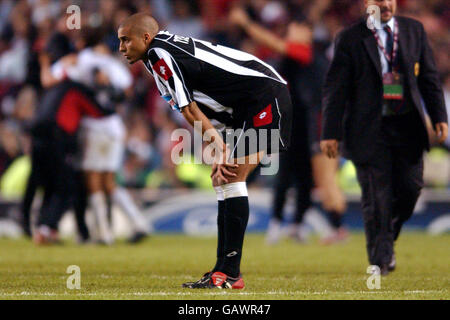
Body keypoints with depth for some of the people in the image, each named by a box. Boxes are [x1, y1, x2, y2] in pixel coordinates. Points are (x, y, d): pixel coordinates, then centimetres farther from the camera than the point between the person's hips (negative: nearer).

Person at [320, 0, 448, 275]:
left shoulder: (414, 30, 9)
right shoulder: (350, 39, -2)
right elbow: (335, 89, -2)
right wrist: (331, 132, -7)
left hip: (408, 127, 3)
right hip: (370, 130, -3)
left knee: (411, 188, -1)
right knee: (377, 197, -4)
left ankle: (387, 239, 24)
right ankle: (381, 259, 7)